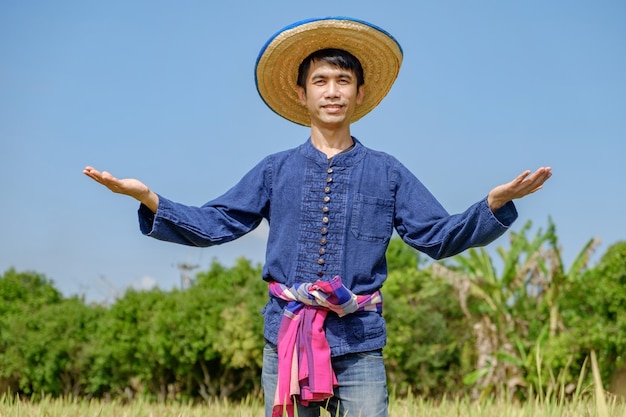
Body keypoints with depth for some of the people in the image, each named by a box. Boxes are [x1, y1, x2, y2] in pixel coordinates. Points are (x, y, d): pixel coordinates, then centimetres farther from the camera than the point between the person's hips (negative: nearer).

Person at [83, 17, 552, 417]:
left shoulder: (386, 172, 10)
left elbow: (439, 237, 7)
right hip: (286, 339, 1)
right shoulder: (276, 171, 11)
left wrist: (495, 203, -9)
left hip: (359, 344, -1)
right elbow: (212, 225, 9)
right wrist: (149, 199, -6)